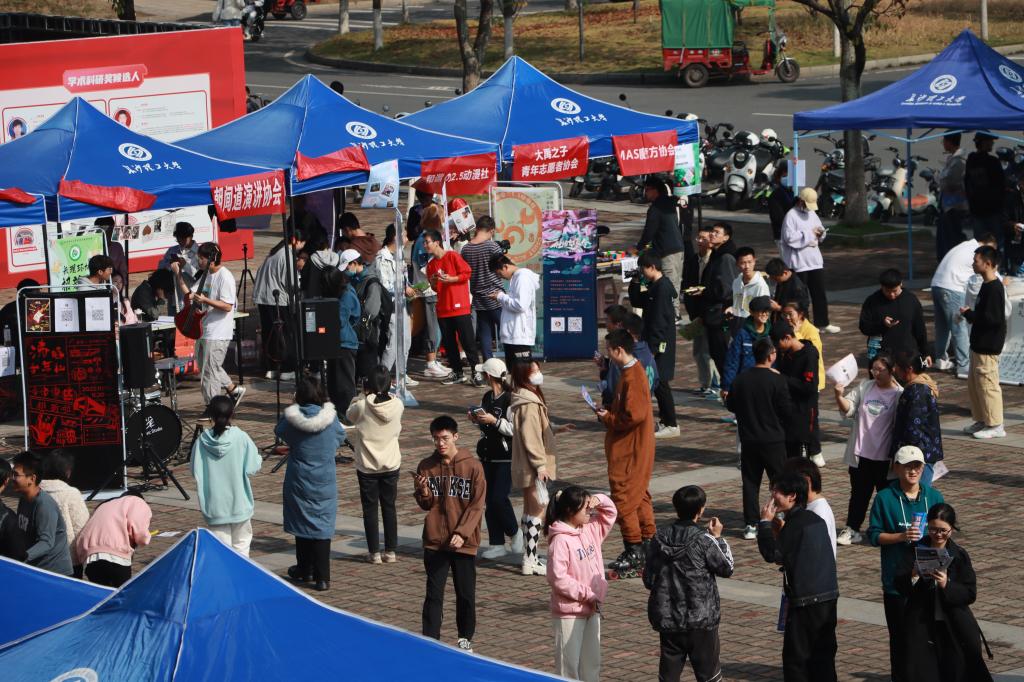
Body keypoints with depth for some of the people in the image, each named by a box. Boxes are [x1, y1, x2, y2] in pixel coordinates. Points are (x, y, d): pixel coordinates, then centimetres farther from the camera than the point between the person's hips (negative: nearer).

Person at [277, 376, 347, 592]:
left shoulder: (292, 418, -13)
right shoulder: (330, 417, -10)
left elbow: (279, 431, 7)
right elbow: (340, 438, 8)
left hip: (299, 482, 0)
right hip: (325, 482, 0)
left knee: (302, 523, 16)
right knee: (323, 526, 3)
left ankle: (305, 570, 28)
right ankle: (322, 578, -1)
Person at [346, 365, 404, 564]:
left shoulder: (362, 406, -18)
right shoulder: (397, 405, -11)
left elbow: (349, 415, 3)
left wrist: (363, 396, 3)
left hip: (367, 466, -2)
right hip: (391, 465, 2)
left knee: (370, 509, 7)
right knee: (389, 507, 13)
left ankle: (374, 552, 9)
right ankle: (390, 551, 16)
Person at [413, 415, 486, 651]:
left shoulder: (472, 466, -6)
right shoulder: (426, 466, 3)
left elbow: (477, 505, -7)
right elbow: (425, 505, 9)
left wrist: (462, 533, -17)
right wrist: (424, 492, -14)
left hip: (464, 542, -2)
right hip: (434, 542, 2)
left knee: (466, 594, 8)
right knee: (433, 594, -1)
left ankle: (465, 638, 24)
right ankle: (430, 639, 1)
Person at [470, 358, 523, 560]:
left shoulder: (509, 399, -15)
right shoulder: (486, 398, 12)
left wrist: (493, 420, -23)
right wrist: (477, 420, 3)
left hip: (506, 457, -8)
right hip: (488, 455, 8)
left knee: (498, 498, -13)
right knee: (490, 500, 6)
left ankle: (514, 533, 12)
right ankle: (497, 544, 12)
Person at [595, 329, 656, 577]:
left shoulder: (632, 377, -21)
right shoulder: (631, 371, 11)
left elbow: (634, 415, -27)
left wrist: (608, 418, -14)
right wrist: (608, 414, 5)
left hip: (630, 452, -10)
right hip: (631, 449, 10)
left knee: (623, 498, -5)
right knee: (638, 496, 16)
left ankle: (634, 552, -1)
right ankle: (648, 545, 22)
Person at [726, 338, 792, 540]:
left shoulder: (741, 380, -3)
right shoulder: (777, 380, -15)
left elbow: (730, 405, 8)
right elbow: (788, 410, -12)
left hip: (748, 440, 3)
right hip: (773, 440, -3)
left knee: (750, 482, 9)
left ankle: (751, 525, 7)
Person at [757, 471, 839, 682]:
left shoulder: (795, 524, -15)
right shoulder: (815, 519, 11)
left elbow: (772, 554, -17)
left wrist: (765, 522, -9)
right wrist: (781, 531, 13)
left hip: (805, 600, -8)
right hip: (828, 595, 8)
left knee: (795, 656, -2)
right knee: (823, 652, 13)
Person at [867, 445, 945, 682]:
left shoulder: (934, 497, 4)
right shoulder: (885, 498, -3)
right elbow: (874, 535, -3)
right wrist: (901, 536, -17)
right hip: (896, 580, -2)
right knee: (900, 636, 5)